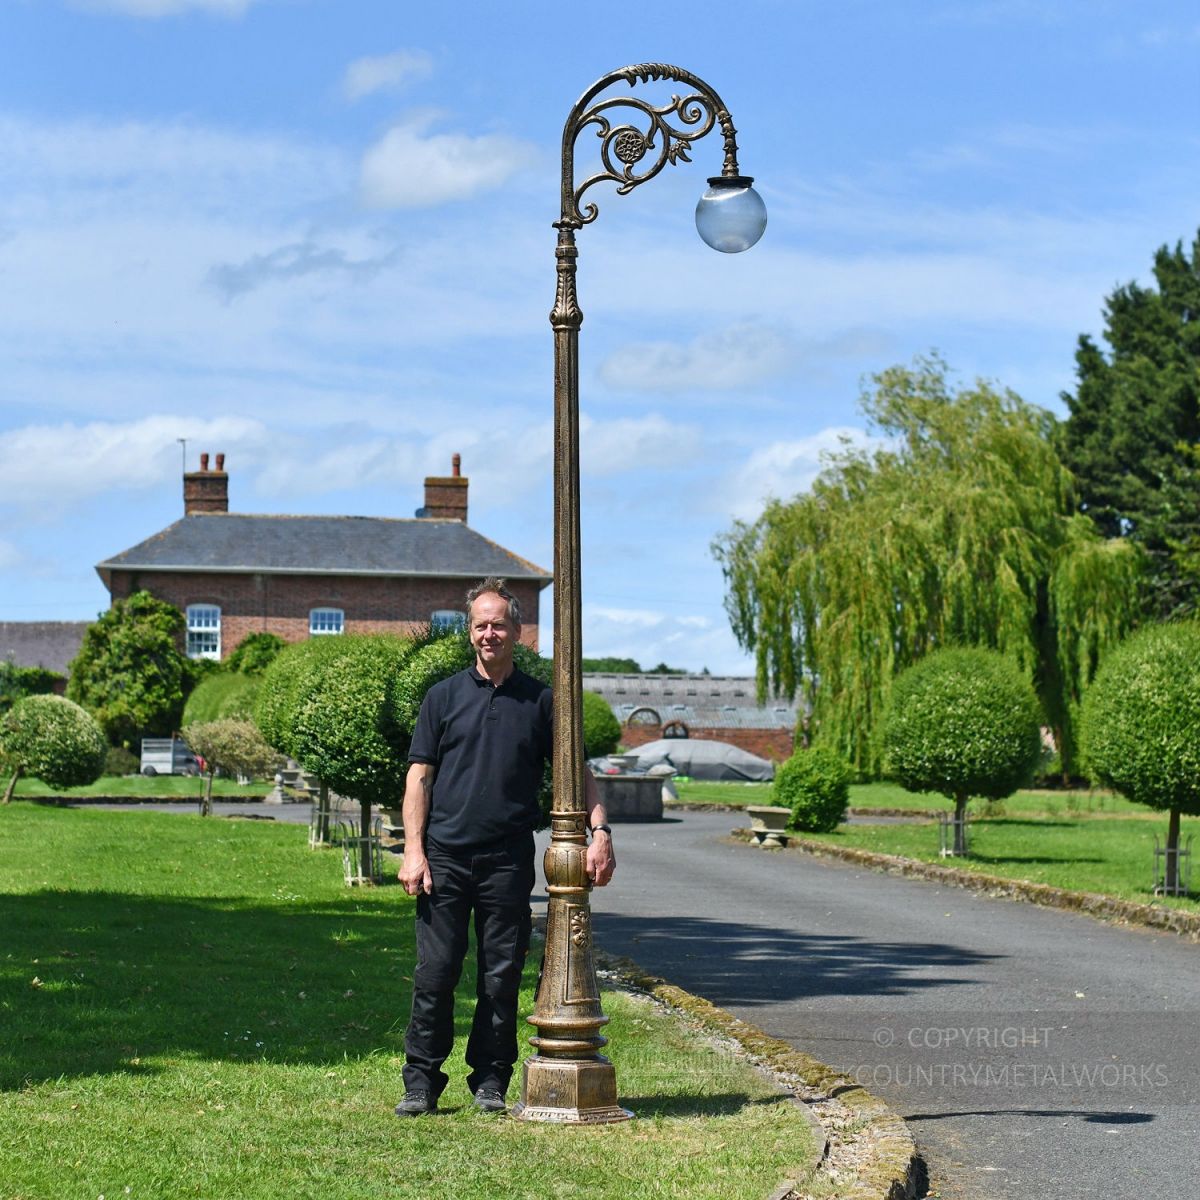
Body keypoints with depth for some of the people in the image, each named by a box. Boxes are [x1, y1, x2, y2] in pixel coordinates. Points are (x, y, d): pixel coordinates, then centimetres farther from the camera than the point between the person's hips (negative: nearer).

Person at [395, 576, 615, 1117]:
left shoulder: (540, 701, 9)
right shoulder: (443, 697, 8)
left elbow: (578, 771, 11)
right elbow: (419, 776, 5)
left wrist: (599, 831, -4)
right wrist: (414, 850, -5)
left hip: (508, 861, 1)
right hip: (445, 857, 0)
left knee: (502, 978, 3)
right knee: (435, 974, -1)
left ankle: (490, 1082, 13)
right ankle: (421, 1083, 6)